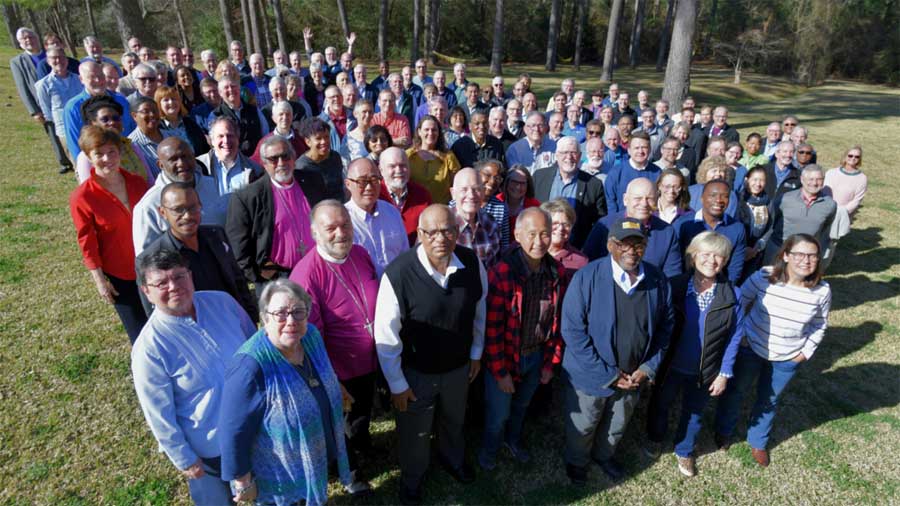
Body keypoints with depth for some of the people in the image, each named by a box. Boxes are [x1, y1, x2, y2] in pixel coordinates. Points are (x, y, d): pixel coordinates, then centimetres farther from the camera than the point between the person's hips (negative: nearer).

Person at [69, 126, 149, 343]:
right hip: (120, 275, -3)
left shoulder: (138, 183, -5)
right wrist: (100, 280, -8)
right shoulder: (81, 198, -16)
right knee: (139, 331, 13)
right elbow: (87, 243, -9)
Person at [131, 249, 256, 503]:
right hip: (210, 448, -4)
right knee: (217, 498, 24)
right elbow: (159, 414, -16)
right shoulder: (149, 347, -25)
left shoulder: (222, 301, -14)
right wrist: (184, 459, -8)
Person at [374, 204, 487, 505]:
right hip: (416, 372, -3)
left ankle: (453, 459, 65)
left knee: (454, 421, 32)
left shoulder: (472, 262, -19)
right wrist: (397, 383, -12)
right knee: (415, 433, 23)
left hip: (459, 366, 4)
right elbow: (386, 334, -20)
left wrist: (477, 353, 8)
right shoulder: (398, 274, -31)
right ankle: (412, 479, 56)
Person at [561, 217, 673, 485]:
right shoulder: (587, 277, -23)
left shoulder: (658, 281, -9)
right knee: (583, 427, 21)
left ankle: (604, 455, 58)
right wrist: (607, 374, -20)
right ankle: (576, 462, 51)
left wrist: (648, 368, -7)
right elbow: (573, 330, -22)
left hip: (633, 377, 4)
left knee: (618, 425, 28)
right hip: (590, 375, -3)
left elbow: (665, 326, 2)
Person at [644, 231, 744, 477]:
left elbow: (734, 337, -6)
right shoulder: (675, 286, -18)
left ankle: (684, 451, 52)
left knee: (694, 413, 24)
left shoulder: (732, 295, -14)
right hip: (670, 365, -1)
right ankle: (654, 438, 55)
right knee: (660, 403, 24)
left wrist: (724, 373, -5)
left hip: (705, 371, 1)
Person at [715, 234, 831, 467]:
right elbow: (739, 302, -8)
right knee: (735, 390, 19)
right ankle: (724, 431, 47)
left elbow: (820, 325, 0)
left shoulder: (822, 290, -16)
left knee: (769, 400, 22)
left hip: (787, 359, 2)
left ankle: (758, 442, 48)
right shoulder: (763, 277, -23)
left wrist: (806, 352, -3)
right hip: (750, 347, -1)